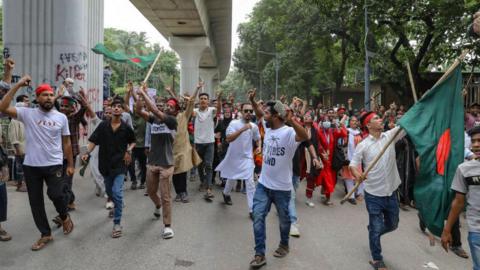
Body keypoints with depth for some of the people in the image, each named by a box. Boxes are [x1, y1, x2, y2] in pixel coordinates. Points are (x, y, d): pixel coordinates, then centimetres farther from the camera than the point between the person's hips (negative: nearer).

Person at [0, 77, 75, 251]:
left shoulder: (61, 117, 1)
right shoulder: (27, 114, -3)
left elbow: (66, 142, 6)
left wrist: (70, 164, 5)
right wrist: (18, 85, -19)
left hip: (54, 165, -1)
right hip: (31, 166, 1)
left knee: (55, 194, -15)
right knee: (35, 202, 7)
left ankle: (64, 216, 19)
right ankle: (46, 234, 24)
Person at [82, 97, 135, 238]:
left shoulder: (126, 127, -4)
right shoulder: (103, 125, -2)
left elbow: (133, 141, 11)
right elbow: (93, 141, -3)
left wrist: (129, 150, -7)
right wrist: (87, 153, -18)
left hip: (119, 164, -3)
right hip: (105, 164, 3)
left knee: (117, 193, -14)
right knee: (109, 192, 21)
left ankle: (117, 223, -4)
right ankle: (117, 206, 52)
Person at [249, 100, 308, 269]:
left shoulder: (289, 132, -22)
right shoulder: (267, 128, 0)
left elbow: (305, 137, -44)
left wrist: (291, 121, -59)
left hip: (282, 187, -5)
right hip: (263, 184, 5)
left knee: (284, 218, 16)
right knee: (258, 216, -2)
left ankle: (284, 244, 42)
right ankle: (260, 254, 5)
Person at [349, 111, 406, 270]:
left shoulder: (390, 135, 1)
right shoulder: (363, 145, -8)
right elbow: (353, 164, -7)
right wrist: (357, 174, -29)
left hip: (391, 192, 4)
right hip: (374, 194, -4)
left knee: (392, 225, 21)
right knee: (376, 228, 6)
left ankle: (373, 232, 50)